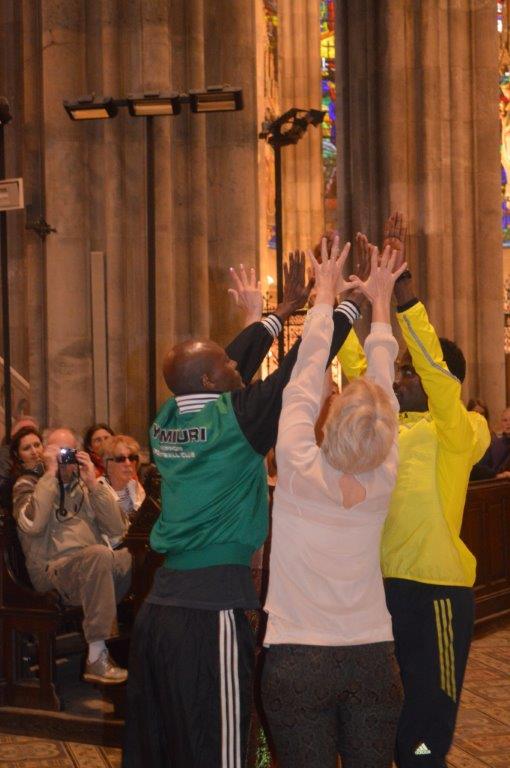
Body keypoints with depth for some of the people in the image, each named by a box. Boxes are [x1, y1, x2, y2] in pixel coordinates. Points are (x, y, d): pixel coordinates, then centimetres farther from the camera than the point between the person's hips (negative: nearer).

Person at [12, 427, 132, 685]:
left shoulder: (83, 485, 18)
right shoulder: (29, 484, 6)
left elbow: (117, 529, 6)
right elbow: (31, 525, -17)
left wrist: (93, 484, -2)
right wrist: (50, 475, -13)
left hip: (94, 568, 6)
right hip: (52, 573, -6)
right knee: (98, 554, -35)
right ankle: (97, 658, -33)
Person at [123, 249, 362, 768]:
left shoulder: (167, 421, 8)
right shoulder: (232, 421, -11)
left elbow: (236, 363, 19)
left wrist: (286, 308, 27)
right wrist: (350, 300, 3)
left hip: (158, 605, 8)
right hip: (211, 611, -8)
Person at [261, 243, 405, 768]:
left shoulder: (300, 471, -14)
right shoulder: (382, 481, -6)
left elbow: (307, 375, -3)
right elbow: (384, 386, 5)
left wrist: (325, 293, 9)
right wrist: (379, 301, 17)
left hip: (297, 662, -2)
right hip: (373, 659, 3)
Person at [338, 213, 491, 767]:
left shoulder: (458, 432, -9)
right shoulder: (392, 425, 10)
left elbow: (432, 362, -21)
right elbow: (358, 370, 10)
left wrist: (398, 277, -27)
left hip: (434, 589, -7)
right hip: (381, 583, 7)